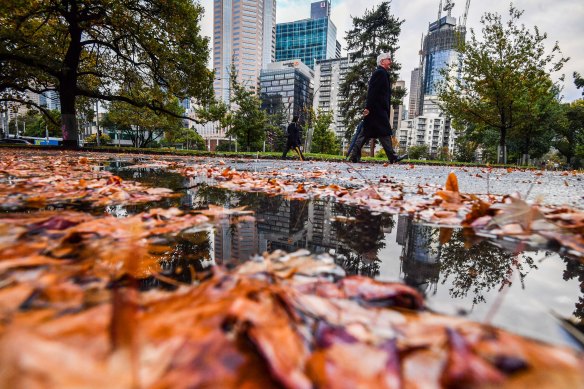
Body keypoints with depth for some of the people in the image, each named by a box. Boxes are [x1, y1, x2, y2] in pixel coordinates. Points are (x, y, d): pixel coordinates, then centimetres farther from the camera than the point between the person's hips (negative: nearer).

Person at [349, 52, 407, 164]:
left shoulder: (383, 73, 26)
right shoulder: (380, 72, -6)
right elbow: (372, 91, -17)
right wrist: (368, 107, -23)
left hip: (379, 109, 10)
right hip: (377, 109, -10)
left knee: (367, 133, 6)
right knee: (384, 133, -8)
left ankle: (355, 156, 6)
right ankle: (392, 157, -4)